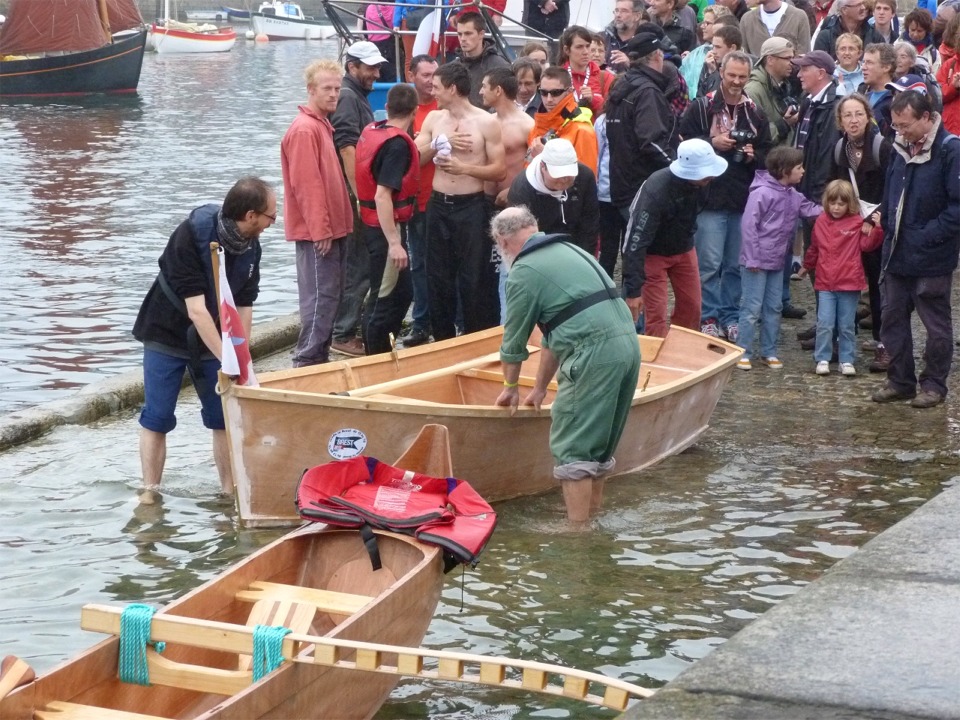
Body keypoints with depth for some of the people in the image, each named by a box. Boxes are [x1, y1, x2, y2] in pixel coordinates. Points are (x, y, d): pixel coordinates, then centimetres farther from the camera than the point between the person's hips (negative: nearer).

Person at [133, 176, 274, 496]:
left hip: (214, 340, 5)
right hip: (167, 335, -5)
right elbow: (196, 309, -33)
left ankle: (230, 491, 15)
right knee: (157, 417, -4)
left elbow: (243, 308, -8)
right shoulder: (191, 236, -30)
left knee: (225, 416, 5)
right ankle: (150, 493, 3)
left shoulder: (251, 247, -11)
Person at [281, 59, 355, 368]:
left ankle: (319, 356, 19)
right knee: (320, 297, -8)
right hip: (317, 233, -10)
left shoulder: (322, 125, 15)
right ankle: (307, 361, -4)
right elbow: (306, 184, -20)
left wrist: (334, 226, 18)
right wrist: (320, 230, -21)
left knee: (328, 296, 13)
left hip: (330, 229, 10)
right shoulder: (305, 129, -15)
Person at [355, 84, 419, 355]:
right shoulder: (398, 144, -20)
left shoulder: (371, 131, 6)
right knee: (385, 298, 0)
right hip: (386, 228, -9)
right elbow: (382, 195, -27)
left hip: (371, 224, 9)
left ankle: (382, 352, 27)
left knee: (403, 291, 19)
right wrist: (394, 242, -28)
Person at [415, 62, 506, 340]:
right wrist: (440, 142, -13)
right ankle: (443, 341, 22)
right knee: (438, 276, 11)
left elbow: (499, 170, -8)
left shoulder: (487, 122, -7)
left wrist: (464, 167, -18)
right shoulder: (433, 119, 7)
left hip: (471, 207, -5)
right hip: (438, 205, 5)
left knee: (474, 278, -1)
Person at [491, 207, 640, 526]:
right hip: (628, 343, 8)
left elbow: (514, 342, 8)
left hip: (594, 353, -8)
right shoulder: (568, 249, 23)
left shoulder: (524, 272, -2)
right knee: (599, 445, 19)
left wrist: (511, 387, 26)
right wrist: (540, 388, 35)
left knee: (572, 449, -1)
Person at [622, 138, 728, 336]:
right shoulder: (656, 192, -37)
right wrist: (633, 290, -36)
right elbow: (636, 242, -35)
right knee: (656, 314, -9)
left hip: (683, 248, 6)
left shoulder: (700, 182, -18)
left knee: (691, 307, 9)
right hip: (653, 252, -6)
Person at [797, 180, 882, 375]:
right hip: (825, 283, 2)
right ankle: (822, 359, 9)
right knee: (825, 324, 0)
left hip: (849, 284, -2)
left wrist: (876, 228, -24)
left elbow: (867, 245, -9)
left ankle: (847, 361, 14)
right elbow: (814, 248, 21)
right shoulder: (821, 222, 6)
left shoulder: (857, 222, -3)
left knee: (847, 326, 7)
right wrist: (807, 266, 32)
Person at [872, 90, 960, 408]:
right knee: (893, 319, 12)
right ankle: (900, 381, 23)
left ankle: (934, 385, 17)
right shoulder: (901, 147, 7)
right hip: (897, 255, 7)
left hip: (931, 259, -7)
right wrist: (888, 228, 7)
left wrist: (927, 237, -18)